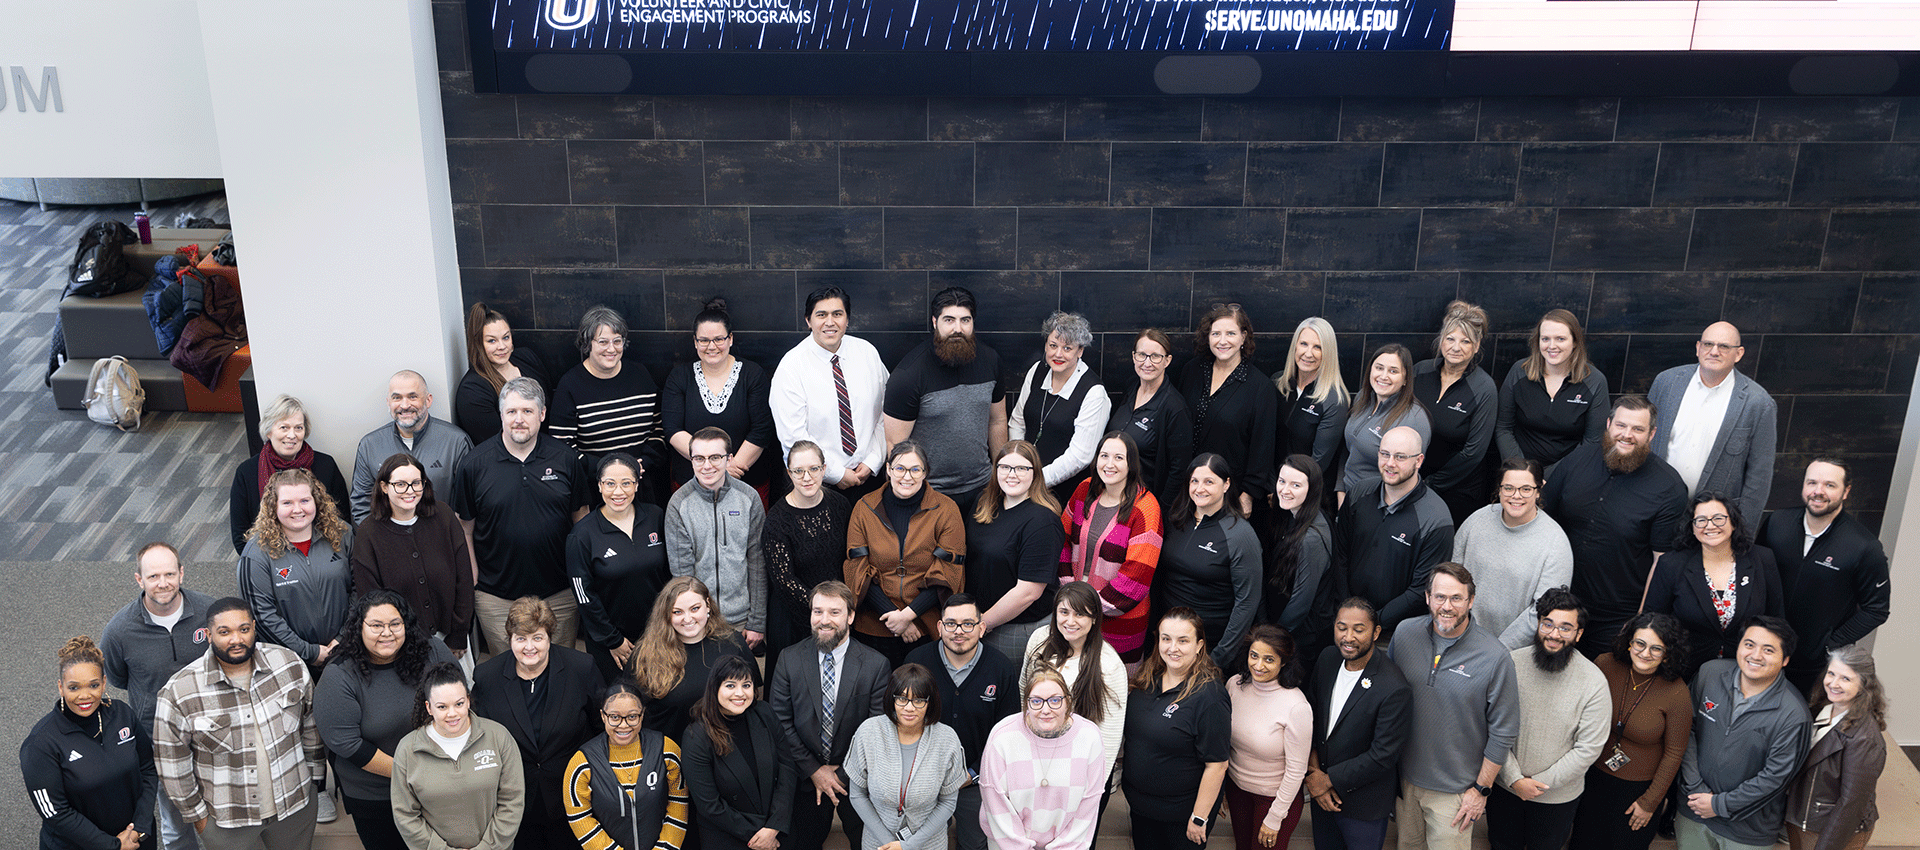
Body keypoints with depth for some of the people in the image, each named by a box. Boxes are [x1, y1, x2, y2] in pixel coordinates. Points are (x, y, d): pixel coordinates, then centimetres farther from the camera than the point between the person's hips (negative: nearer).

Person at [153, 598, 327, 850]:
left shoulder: (289, 664, -9)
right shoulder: (178, 693, -17)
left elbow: (310, 723, 4)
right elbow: (172, 763, -8)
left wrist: (315, 776, 11)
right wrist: (196, 815, -3)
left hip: (296, 802, 2)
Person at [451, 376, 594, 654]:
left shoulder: (567, 459, -3)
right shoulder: (474, 464, -6)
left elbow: (581, 517, 5)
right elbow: (466, 527, 1)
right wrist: (472, 580, -1)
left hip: (559, 592, 1)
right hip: (496, 595, -1)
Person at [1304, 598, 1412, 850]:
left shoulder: (1394, 690, -28)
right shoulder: (1328, 658, -7)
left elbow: (1383, 756, -23)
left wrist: (1329, 780, -16)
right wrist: (1312, 768, -9)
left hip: (1364, 804, -6)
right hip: (1322, 792, 6)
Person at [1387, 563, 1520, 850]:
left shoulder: (1495, 658, -20)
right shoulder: (1404, 633, -8)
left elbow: (1503, 732, -11)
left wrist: (1481, 789, -7)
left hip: (1455, 789, -3)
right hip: (1404, 775, 4)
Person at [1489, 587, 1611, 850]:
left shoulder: (1594, 682, -17)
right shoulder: (1512, 663, -13)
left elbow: (1588, 748, -14)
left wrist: (1540, 782, -14)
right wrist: (1515, 779, -16)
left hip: (1558, 796, -1)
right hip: (1505, 787, 1)